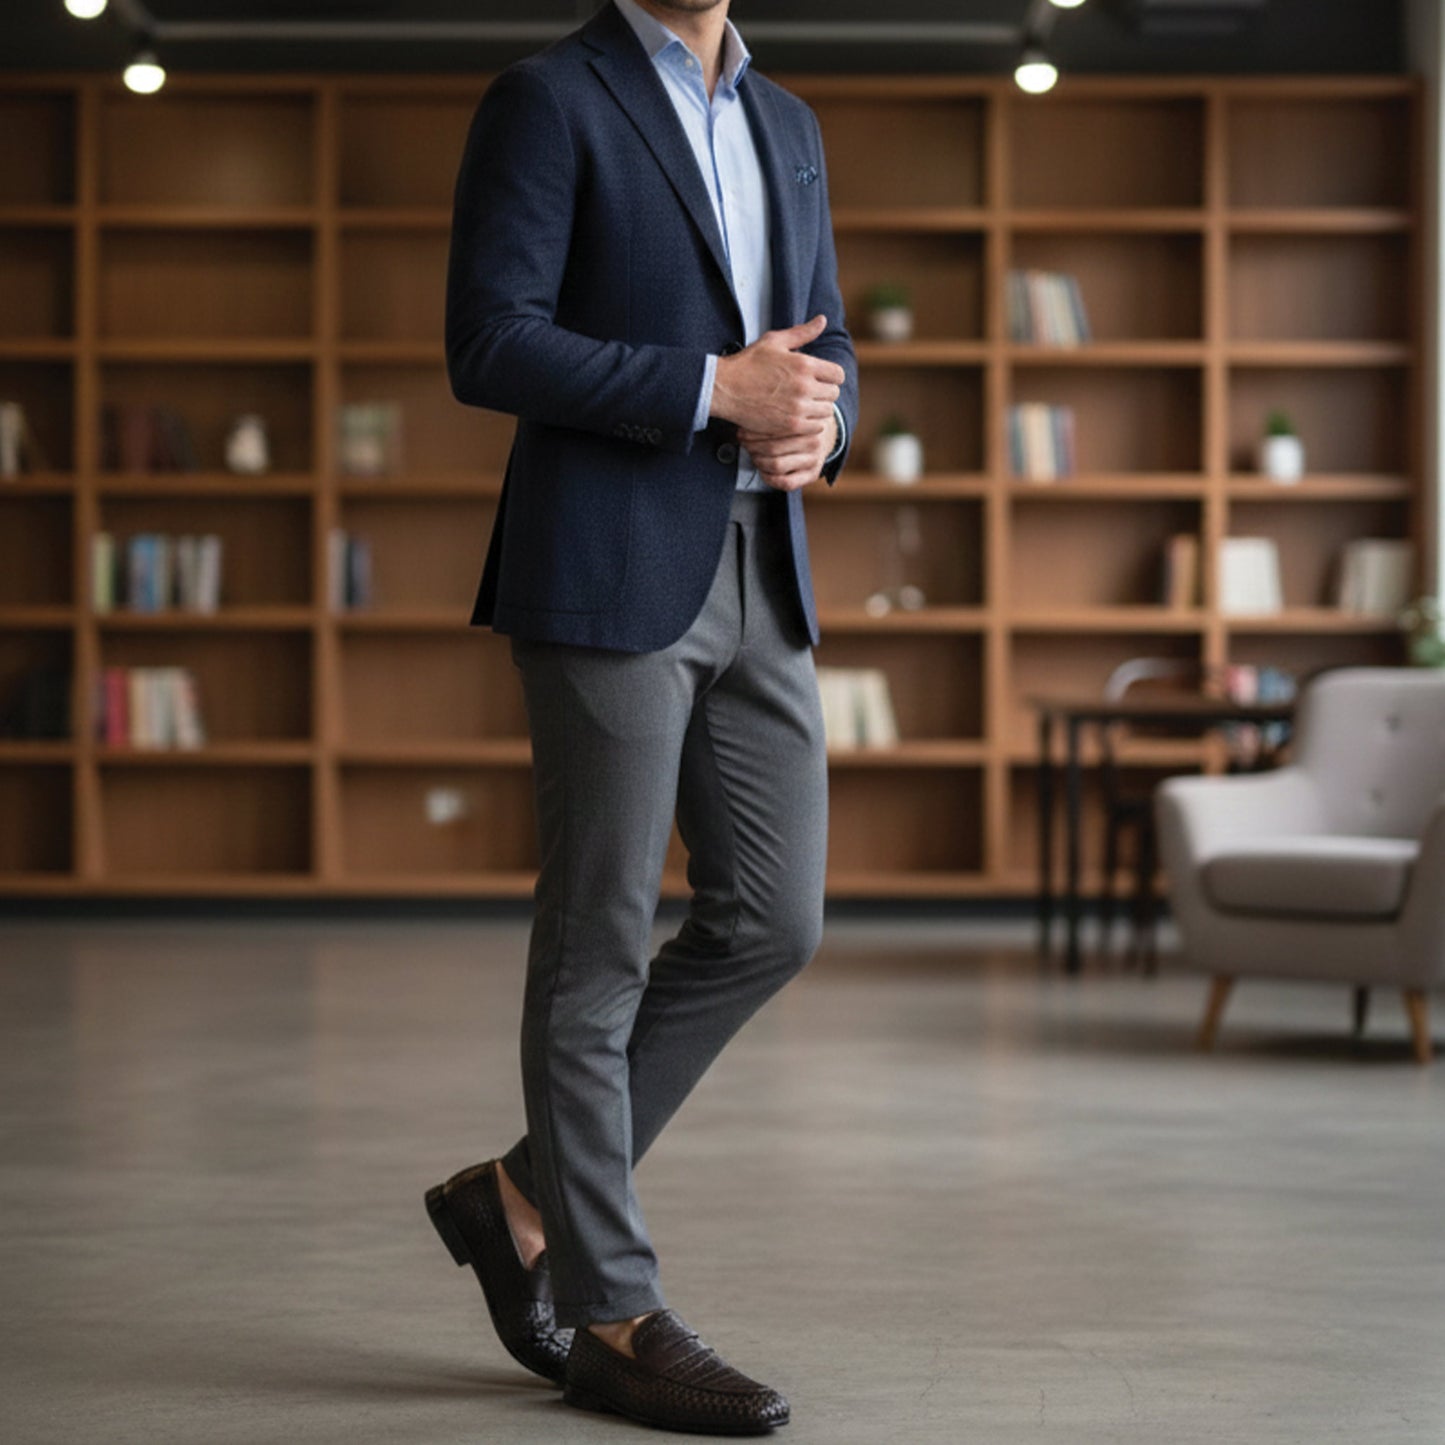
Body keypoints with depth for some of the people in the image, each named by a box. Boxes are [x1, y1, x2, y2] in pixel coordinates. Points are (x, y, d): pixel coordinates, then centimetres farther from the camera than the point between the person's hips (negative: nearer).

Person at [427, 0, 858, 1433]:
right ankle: (610, 1315, 9)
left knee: (770, 922, 6)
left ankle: (528, 1196, 20)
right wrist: (715, 389, -17)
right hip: (608, 572, -7)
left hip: (758, 574, 7)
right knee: (599, 943, 0)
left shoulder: (786, 125, 17)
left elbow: (823, 353, 20)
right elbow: (490, 347, -14)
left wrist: (818, 426, -4)